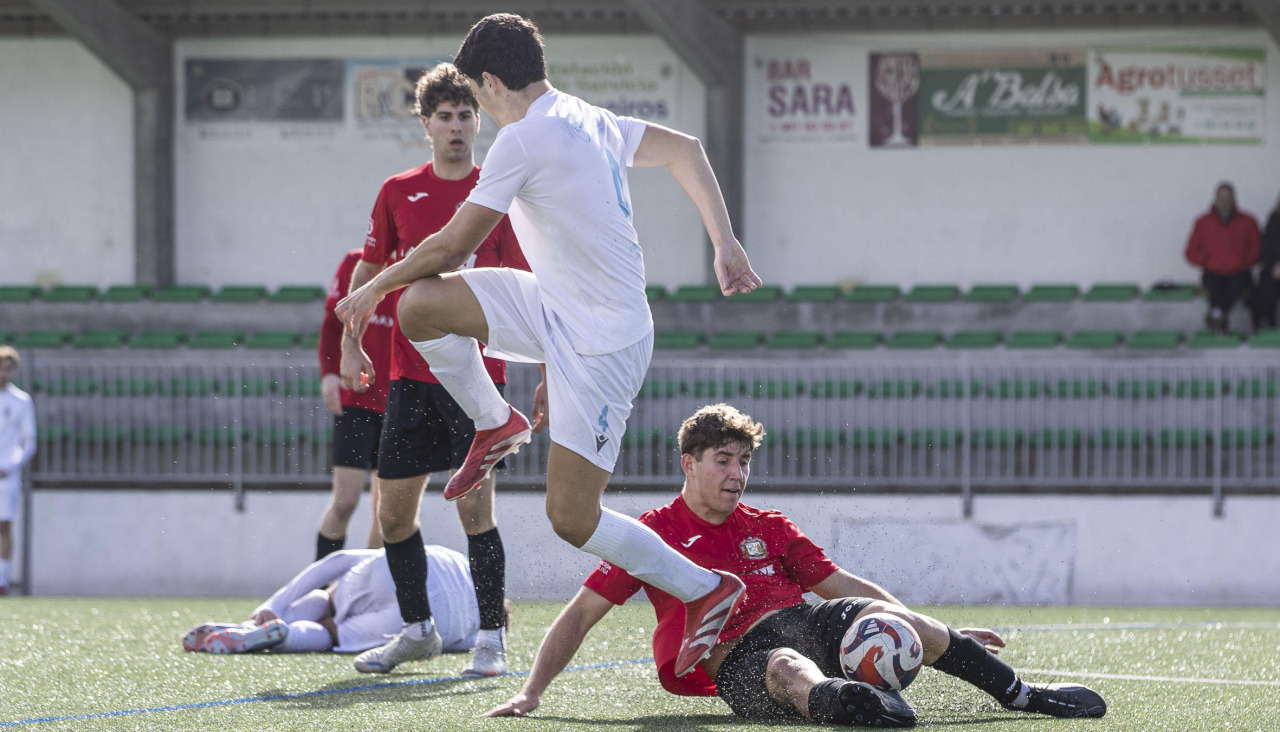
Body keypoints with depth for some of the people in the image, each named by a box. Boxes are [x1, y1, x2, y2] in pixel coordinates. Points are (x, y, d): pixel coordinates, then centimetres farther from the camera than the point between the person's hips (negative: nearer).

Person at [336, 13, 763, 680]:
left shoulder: (524, 139, -19)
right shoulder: (591, 121, 8)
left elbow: (451, 247, -13)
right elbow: (685, 150, 19)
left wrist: (372, 287, 3)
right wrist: (725, 244, 18)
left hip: (603, 340, -9)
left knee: (571, 518, -7)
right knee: (419, 305, -3)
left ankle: (705, 590, 7)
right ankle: (496, 426, 19)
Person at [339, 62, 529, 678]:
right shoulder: (398, 193, 8)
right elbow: (367, 271, 16)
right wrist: (350, 344, 9)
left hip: (476, 371, -3)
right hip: (410, 372, 3)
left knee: (474, 504, -11)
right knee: (393, 508, 4)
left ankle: (491, 637, -3)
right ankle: (415, 628, 21)